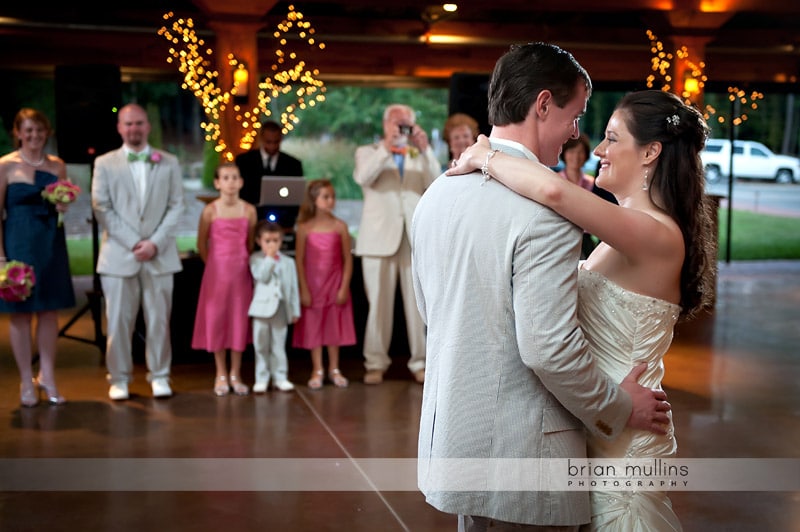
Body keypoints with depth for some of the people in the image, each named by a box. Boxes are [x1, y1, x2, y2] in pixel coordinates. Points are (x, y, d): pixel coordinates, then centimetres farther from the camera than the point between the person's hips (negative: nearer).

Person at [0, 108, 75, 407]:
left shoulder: (57, 165, 8)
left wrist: (63, 208, -5)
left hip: (51, 242, 4)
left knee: (50, 310, 7)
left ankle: (47, 377, 17)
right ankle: (26, 382, 13)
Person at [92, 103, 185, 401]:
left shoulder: (168, 162, 10)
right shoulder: (104, 163, 7)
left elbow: (176, 206, 4)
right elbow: (102, 209, 0)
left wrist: (156, 242, -9)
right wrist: (133, 242, -9)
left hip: (160, 255, 1)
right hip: (119, 255, -1)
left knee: (159, 319, 4)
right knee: (118, 321, 1)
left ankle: (159, 376, 14)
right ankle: (119, 378, 12)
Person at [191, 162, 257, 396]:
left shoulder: (249, 210, -1)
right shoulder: (210, 211, -6)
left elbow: (250, 243, 9)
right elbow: (202, 245, 3)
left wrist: (243, 263, 7)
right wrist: (216, 265, 7)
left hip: (241, 272, 1)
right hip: (216, 272, -1)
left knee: (239, 321, 5)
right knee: (216, 321, 3)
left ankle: (235, 375, 15)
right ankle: (221, 375, 15)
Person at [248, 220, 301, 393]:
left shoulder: (288, 261, 8)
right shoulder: (255, 259, 2)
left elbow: (293, 287, 9)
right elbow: (261, 276, -16)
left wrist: (295, 310, 6)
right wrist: (270, 258, -13)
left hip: (281, 309, 2)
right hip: (262, 307, -2)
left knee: (279, 345, 6)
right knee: (261, 345, 3)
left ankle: (280, 377, 13)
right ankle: (261, 378, 9)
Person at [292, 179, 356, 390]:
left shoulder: (340, 226, -3)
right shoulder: (305, 227, -5)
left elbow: (348, 259, -2)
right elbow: (299, 260, -5)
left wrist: (344, 287, -7)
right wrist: (303, 290, -9)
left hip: (334, 283, 1)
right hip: (312, 283, -1)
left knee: (334, 325, 8)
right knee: (313, 326, 5)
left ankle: (334, 369, 19)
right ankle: (317, 371, 14)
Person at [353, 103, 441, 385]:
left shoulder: (421, 156, 18)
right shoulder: (367, 152, 12)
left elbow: (435, 184, 0)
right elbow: (363, 177, -9)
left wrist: (425, 150, -9)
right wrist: (385, 148, -17)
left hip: (415, 238, 1)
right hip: (380, 237, -1)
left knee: (417, 303, -1)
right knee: (379, 303, -1)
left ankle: (420, 362, 5)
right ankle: (376, 363, 6)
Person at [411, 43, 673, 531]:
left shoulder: (437, 193, 5)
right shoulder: (544, 208, -21)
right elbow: (549, 348, -25)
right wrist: (618, 408, -9)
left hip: (450, 433, 8)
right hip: (521, 453, -8)